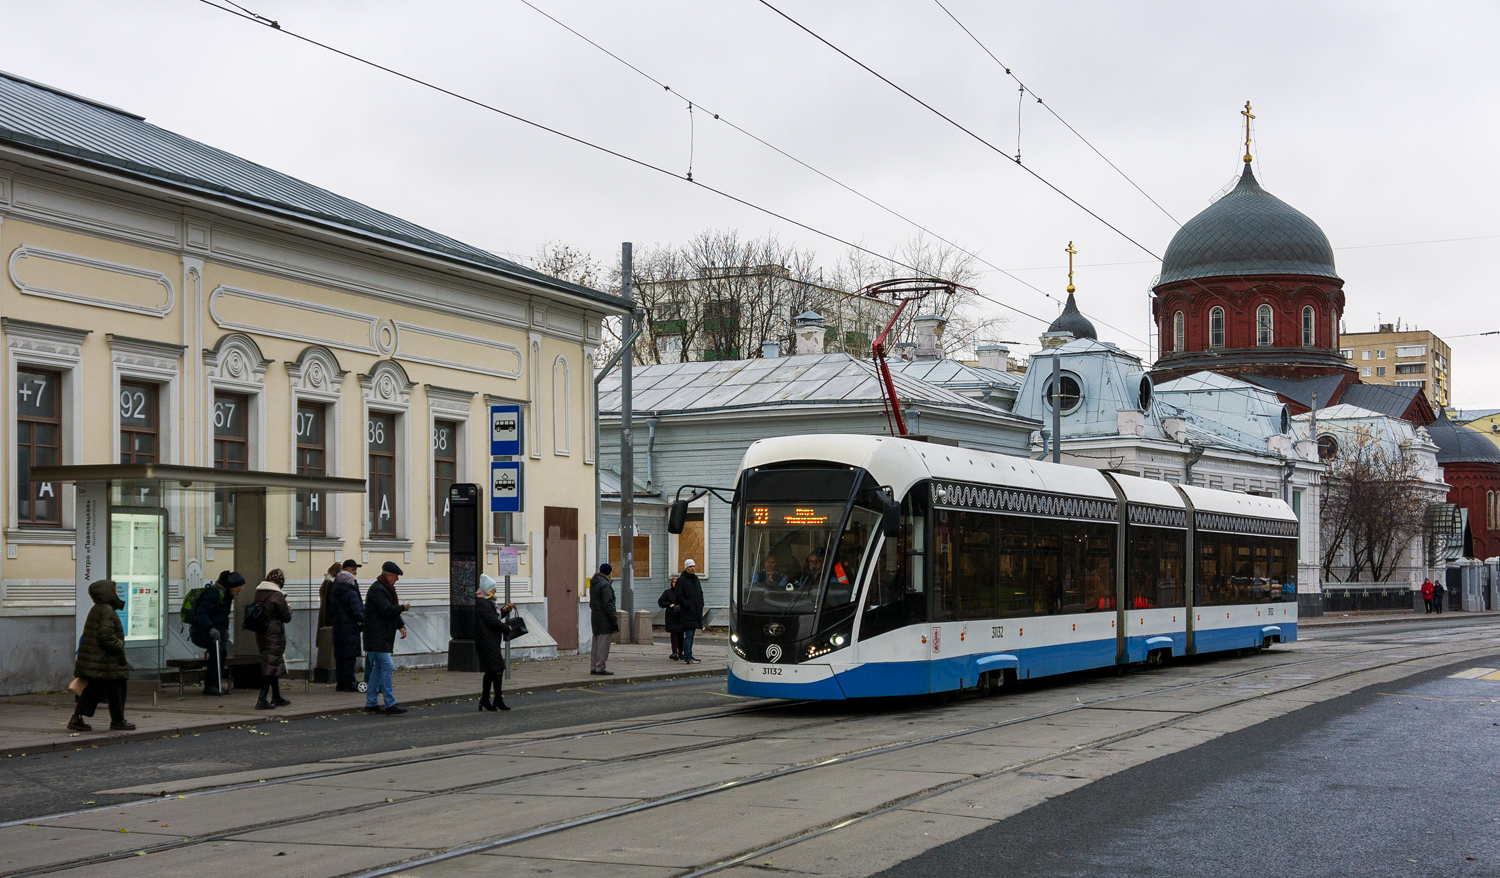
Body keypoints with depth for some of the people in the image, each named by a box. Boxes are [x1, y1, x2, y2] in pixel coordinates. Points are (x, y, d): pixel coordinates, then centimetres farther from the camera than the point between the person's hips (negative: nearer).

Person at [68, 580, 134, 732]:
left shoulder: (96, 609, 16)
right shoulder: (107, 611, -16)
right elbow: (106, 636, -23)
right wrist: (119, 649, -13)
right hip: (107, 662, -10)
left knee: (93, 689, 12)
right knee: (116, 689, 2)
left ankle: (77, 719, 7)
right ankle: (117, 721, 10)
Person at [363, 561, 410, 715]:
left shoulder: (386, 588, 18)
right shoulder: (377, 589, -16)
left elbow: (392, 610, 21)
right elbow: (387, 610, -25)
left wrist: (401, 625, 6)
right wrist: (403, 608, -8)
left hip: (383, 636, 11)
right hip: (377, 637, -11)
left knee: (377, 668, 12)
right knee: (387, 666, -12)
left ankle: (371, 703, 17)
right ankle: (390, 705, -11)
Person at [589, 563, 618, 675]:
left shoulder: (593, 583, 13)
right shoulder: (605, 584, -15)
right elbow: (607, 604, -19)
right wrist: (614, 619, -17)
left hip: (595, 616, 9)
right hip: (604, 618, -9)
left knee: (596, 643, 13)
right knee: (603, 643, -6)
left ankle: (593, 667, 15)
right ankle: (600, 667, -6)